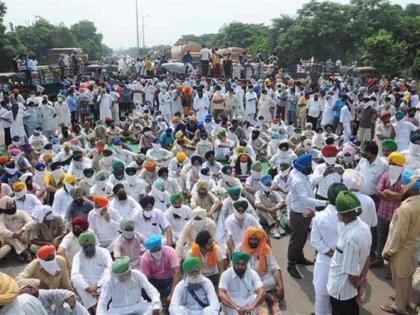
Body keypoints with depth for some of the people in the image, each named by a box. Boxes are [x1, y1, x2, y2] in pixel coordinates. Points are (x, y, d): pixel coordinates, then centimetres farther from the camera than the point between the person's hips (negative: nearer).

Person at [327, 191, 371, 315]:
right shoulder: (364, 227, -8)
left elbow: (352, 273, -26)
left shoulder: (350, 238, -35)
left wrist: (359, 285, -6)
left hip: (341, 290, -7)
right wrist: (362, 284, 7)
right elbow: (366, 258, 2)